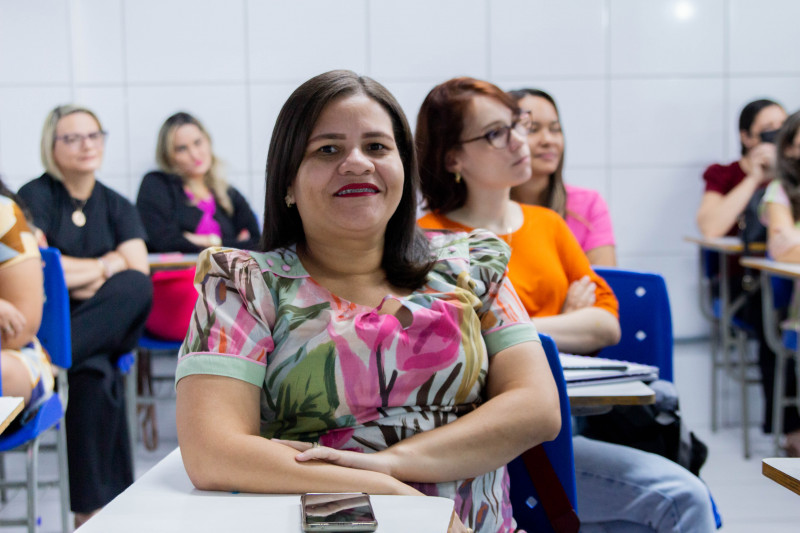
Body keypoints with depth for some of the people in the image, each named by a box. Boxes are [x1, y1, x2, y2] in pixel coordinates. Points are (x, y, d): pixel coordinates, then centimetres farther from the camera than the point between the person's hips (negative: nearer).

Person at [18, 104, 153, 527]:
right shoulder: (36, 198, 2)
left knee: (135, 288, -33)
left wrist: (81, 273, -15)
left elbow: (138, 270, 0)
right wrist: (103, 265, -5)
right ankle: (93, 505, -32)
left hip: (105, 325, 3)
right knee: (95, 375, -38)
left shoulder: (117, 207, 15)